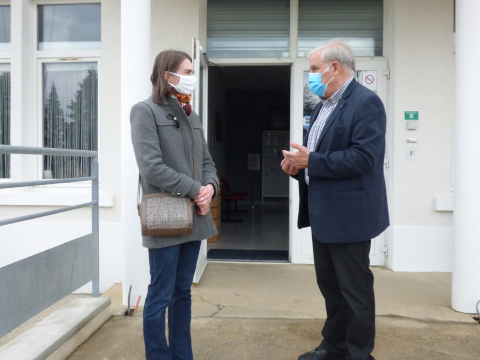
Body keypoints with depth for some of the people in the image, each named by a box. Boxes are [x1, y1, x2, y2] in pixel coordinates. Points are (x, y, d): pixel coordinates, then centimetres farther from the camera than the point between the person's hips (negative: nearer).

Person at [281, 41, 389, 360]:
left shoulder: (366, 102, -13)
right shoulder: (323, 106, 15)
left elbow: (363, 157, -23)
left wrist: (312, 161, -21)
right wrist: (297, 164, -1)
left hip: (348, 216, -9)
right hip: (324, 214, 9)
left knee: (355, 291, 5)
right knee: (330, 286, 20)